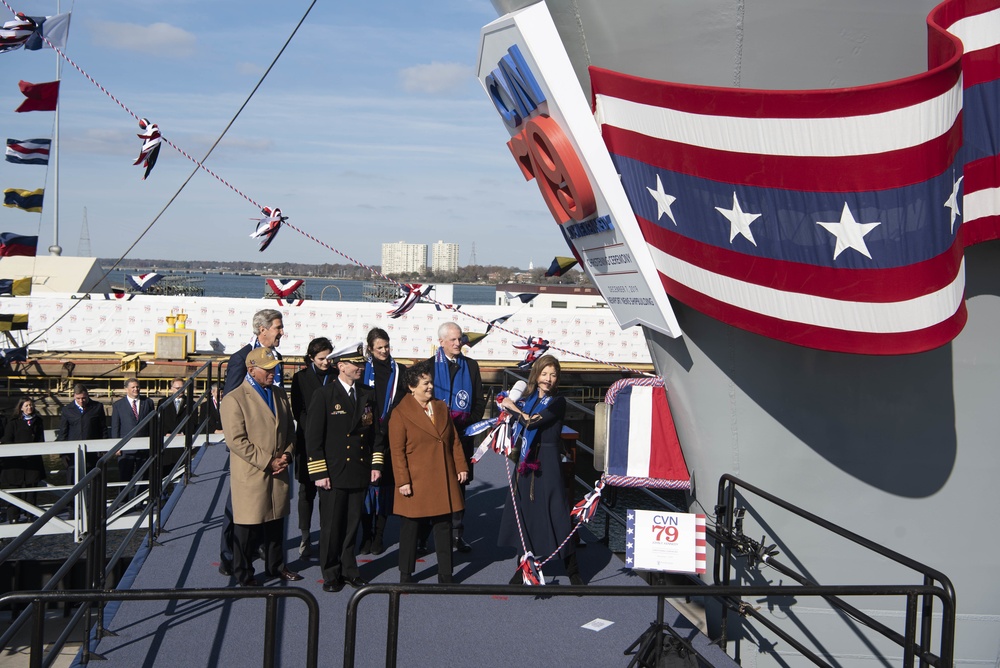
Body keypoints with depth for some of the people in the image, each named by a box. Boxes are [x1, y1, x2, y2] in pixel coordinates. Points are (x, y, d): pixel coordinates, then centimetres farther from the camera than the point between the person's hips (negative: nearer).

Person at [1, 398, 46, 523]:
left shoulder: (37, 421, 13)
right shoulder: (13, 423, 2)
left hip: (33, 460, 3)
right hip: (16, 460, -3)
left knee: (32, 486, 4)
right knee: (14, 488, -3)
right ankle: (13, 517, 2)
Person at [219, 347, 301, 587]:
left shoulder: (279, 394, 12)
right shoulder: (234, 399, -10)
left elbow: (290, 430, 18)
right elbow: (236, 441, -16)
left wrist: (287, 454, -1)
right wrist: (267, 462, -17)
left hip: (278, 475, 6)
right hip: (250, 477, -6)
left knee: (276, 523, 16)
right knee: (248, 528, 3)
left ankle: (275, 566, 32)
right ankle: (244, 575, 18)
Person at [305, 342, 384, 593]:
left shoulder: (367, 395, 8)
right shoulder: (324, 396, -7)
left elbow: (375, 432, 14)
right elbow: (313, 437, -8)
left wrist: (376, 464, 6)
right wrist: (319, 473, -12)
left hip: (359, 473, 4)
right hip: (333, 475, -4)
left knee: (352, 524, 12)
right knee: (331, 526, 4)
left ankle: (349, 569, 25)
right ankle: (331, 574, 17)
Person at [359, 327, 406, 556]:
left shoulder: (400, 371, 8)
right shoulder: (363, 370, 4)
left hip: (391, 438, 1)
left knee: (386, 484, 3)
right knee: (366, 483, -1)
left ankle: (379, 535, 12)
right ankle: (366, 535, 9)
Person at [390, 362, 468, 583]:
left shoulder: (441, 407, 10)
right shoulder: (400, 413, -7)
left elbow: (455, 440, 13)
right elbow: (397, 451, -9)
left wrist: (461, 466, 6)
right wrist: (402, 481, -13)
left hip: (444, 481, 5)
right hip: (415, 482, -5)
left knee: (444, 527, 9)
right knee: (410, 529, 6)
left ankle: (445, 575, 18)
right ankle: (405, 576, 19)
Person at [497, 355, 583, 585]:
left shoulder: (557, 402, -5)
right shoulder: (526, 398, 10)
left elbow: (533, 421, -18)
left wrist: (513, 407, -6)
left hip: (547, 463, -5)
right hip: (526, 461, 5)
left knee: (557, 513, -3)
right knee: (523, 512, 9)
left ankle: (572, 570, 8)